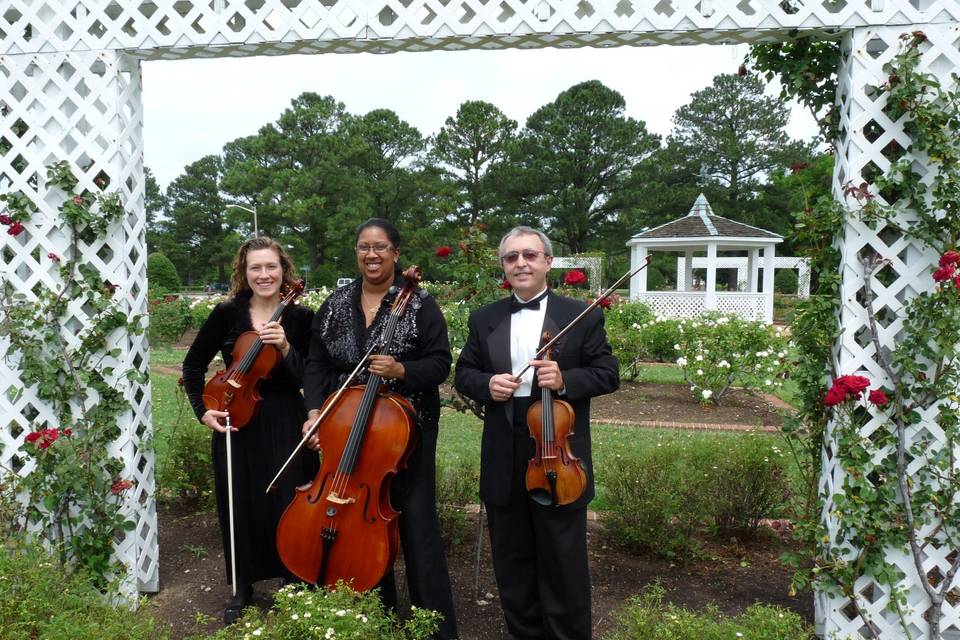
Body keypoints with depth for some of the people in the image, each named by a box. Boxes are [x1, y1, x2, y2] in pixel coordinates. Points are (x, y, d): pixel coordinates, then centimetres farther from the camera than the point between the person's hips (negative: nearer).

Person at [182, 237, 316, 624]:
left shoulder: (301, 318, -6)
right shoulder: (227, 313, -3)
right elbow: (193, 364, 7)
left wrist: (285, 349, -22)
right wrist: (202, 410, -3)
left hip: (285, 425, -1)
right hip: (235, 423, 2)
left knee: (287, 507, 3)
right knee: (240, 507, 12)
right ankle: (242, 588, 32)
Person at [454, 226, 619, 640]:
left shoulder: (582, 315, -1)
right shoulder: (484, 320, 8)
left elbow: (608, 374, -2)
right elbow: (463, 374, 10)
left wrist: (565, 380, -20)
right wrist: (486, 384, -12)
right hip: (504, 462, 3)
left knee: (563, 565, 9)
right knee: (511, 563, 16)